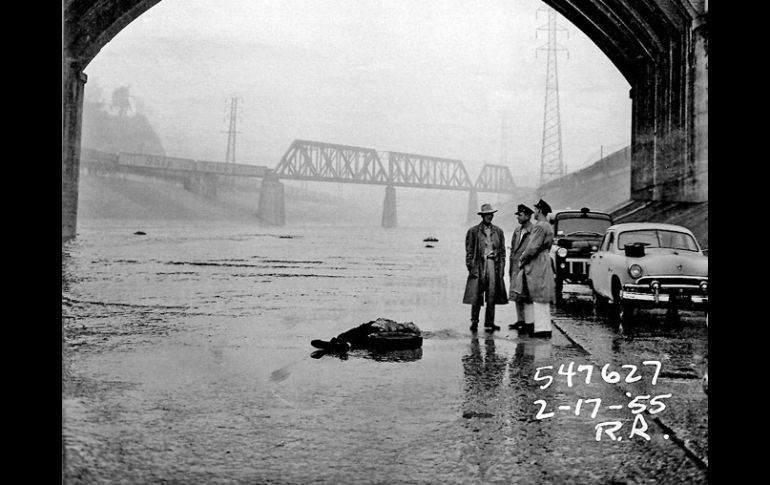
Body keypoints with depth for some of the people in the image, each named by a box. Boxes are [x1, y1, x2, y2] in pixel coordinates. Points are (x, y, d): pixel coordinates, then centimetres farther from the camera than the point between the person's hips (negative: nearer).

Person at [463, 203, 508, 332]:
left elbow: (502, 251, 14)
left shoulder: (498, 231, 13)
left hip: (493, 265, 3)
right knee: (476, 296, -4)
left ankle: (489, 323, 9)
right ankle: (474, 321, 7)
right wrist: (471, 267, -5)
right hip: (479, 265, -3)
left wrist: (501, 267, 5)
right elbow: (469, 251, 3)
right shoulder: (473, 231, 3)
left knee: (492, 296, 2)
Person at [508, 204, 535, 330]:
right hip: (516, 268, 8)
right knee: (516, 296, 11)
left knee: (526, 296, -7)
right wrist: (511, 268, 16)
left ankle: (529, 322, -2)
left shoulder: (534, 231, -9)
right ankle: (520, 320, 19)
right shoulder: (517, 230, 15)